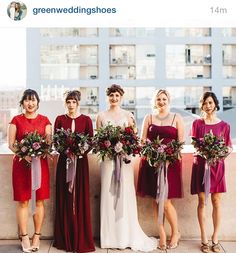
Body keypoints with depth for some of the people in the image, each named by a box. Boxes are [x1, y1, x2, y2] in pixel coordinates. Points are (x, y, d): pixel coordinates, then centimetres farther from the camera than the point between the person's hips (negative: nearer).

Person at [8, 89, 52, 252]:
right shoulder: (16, 120, 4)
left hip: (41, 163, 1)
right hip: (21, 163, -1)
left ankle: (37, 236, 13)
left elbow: (49, 142, 3)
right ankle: (24, 237, 9)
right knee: (23, 201, 1)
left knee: (39, 201, 3)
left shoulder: (44, 120, 7)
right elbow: (11, 144, 0)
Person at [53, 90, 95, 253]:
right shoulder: (60, 119, 6)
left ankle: (81, 239, 9)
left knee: (80, 198, 0)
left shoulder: (86, 119, 3)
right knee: (64, 198, 3)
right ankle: (65, 239, 14)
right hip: (64, 160, 1)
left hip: (81, 161, -1)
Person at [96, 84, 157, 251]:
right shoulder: (101, 116, 9)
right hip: (107, 158, 0)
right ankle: (111, 237, 10)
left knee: (125, 194, 0)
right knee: (109, 193, 1)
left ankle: (126, 236, 10)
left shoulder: (128, 115, 7)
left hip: (124, 158, 0)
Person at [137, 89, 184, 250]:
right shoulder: (149, 118, 11)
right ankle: (162, 236, 16)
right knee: (157, 201, 4)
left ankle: (176, 232, 18)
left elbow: (181, 141, 1)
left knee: (166, 201, -5)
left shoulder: (177, 118, 6)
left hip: (170, 162, -2)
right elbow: (143, 140, 8)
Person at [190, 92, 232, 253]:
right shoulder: (197, 123, 4)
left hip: (217, 165, 1)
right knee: (202, 201, 2)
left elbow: (228, 147, 6)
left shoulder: (224, 126, 4)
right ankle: (204, 239, 11)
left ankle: (215, 239, 14)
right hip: (201, 165, 0)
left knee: (216, 202, 3)